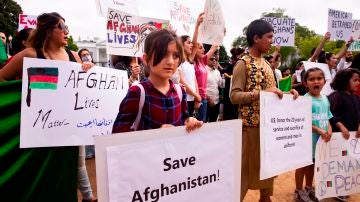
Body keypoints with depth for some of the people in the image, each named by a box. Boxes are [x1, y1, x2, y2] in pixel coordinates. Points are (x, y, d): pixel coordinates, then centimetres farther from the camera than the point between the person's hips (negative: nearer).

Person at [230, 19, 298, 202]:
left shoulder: (266, 64, 14)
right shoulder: (243, 63, -11)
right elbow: (234, 96, -18)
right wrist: (262, 92, -26)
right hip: (251, 124, -8)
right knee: (246, 166, 2)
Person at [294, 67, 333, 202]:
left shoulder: (325, 99, 6)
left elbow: (327, 118, 13)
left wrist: (329, 130, -4)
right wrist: (319, 130, -23)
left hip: (321, 139, 7)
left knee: (312, 163, 20)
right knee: (303, 163, 6)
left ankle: (309, 188, 37)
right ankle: (299, 191, 22)